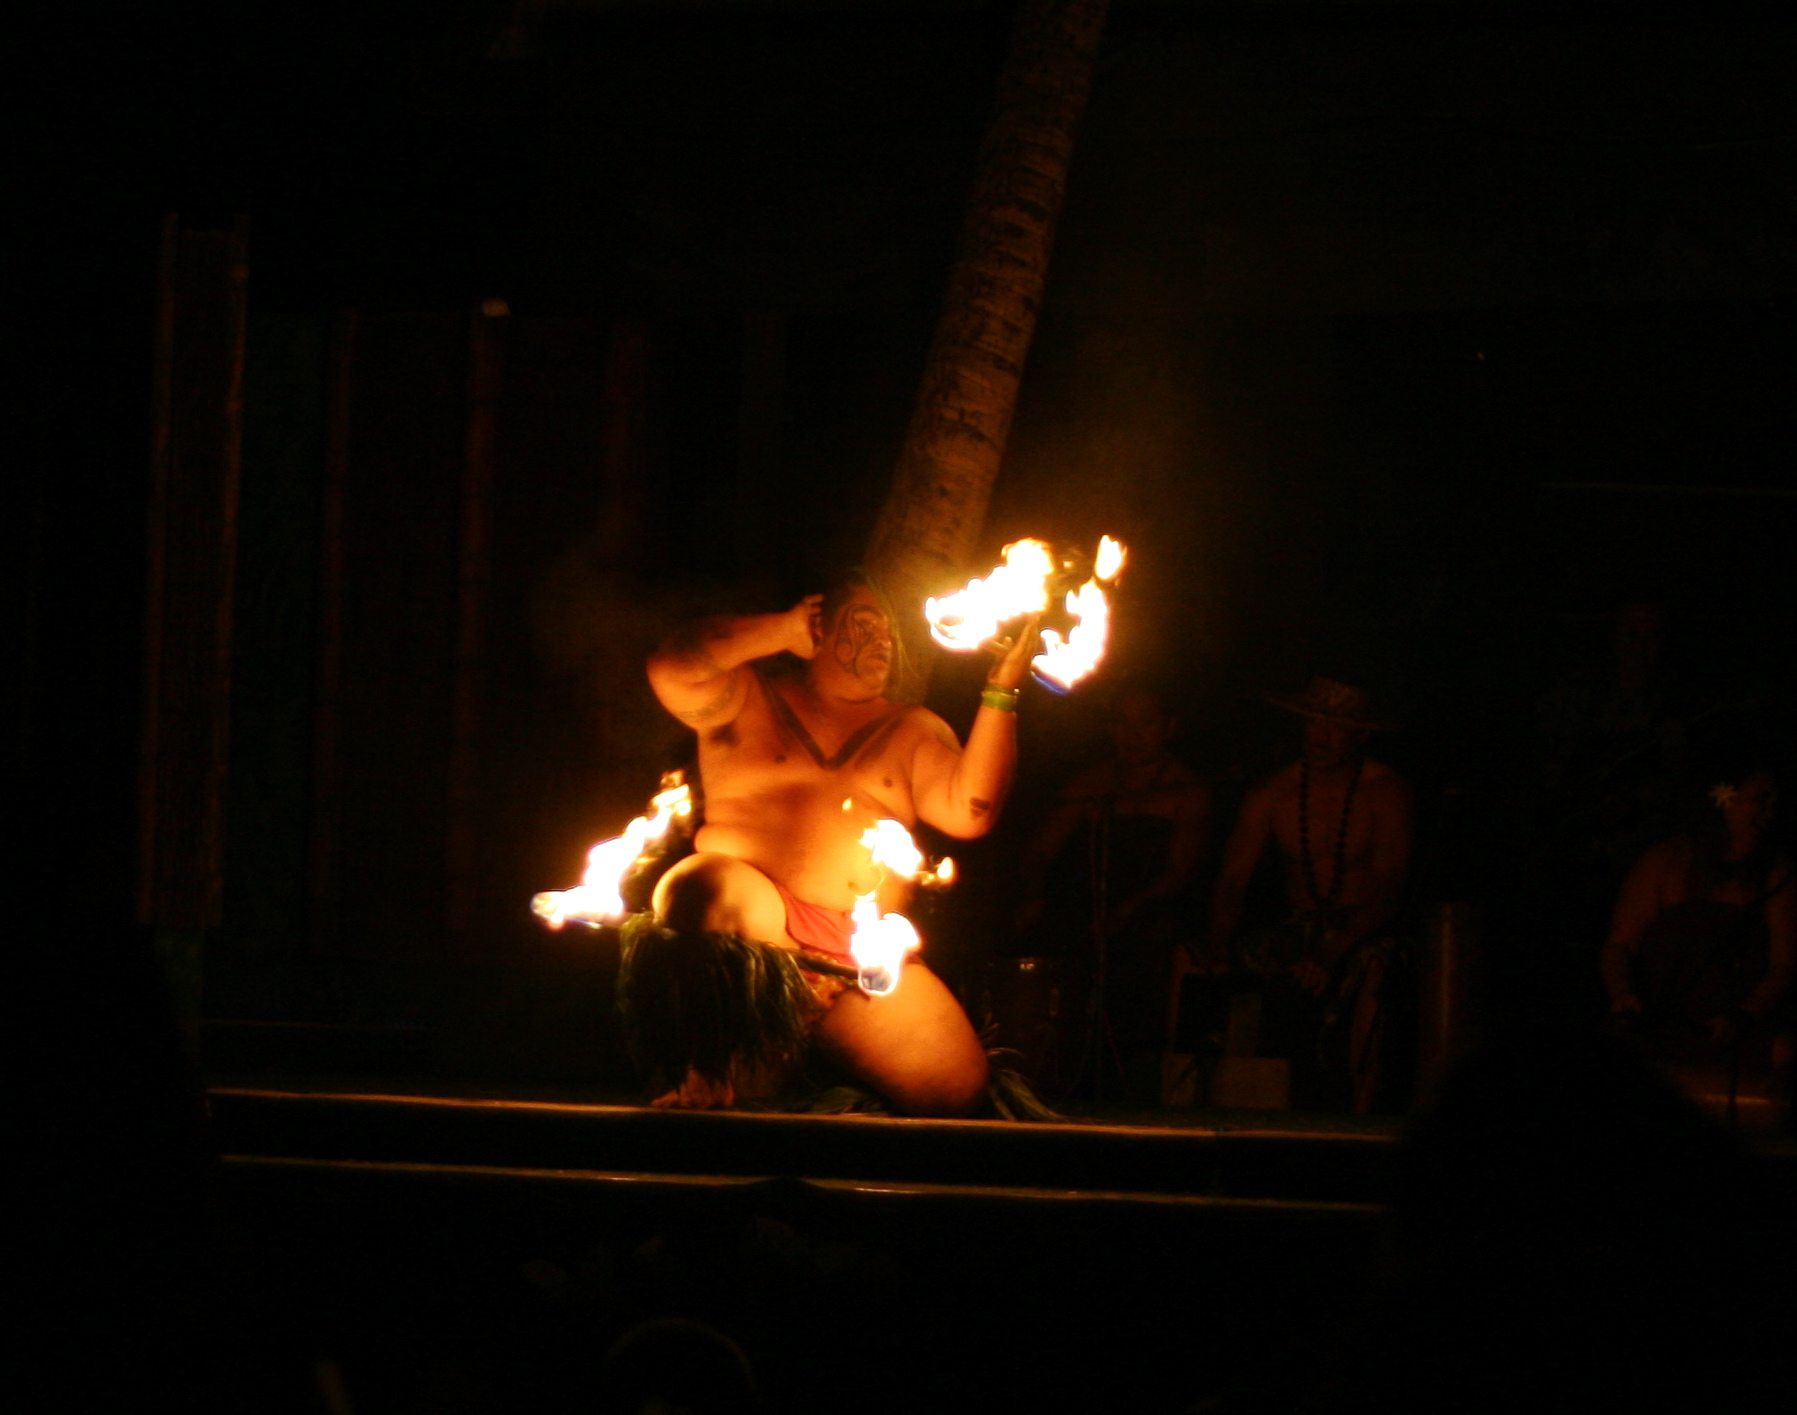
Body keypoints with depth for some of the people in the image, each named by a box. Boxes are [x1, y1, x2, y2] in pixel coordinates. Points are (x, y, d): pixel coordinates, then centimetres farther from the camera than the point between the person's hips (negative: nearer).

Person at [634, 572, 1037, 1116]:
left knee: (957, 1083, -19)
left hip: (866, 958, 3)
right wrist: (784, 629, 4)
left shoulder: (913, 731, 24)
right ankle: (719, 1077, -22)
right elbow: (672, 673, -7)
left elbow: (969, 811, 6)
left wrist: (1001, 692, 3)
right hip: (756, 923, -3)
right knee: (704, 886, -40)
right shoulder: (751, 698, 15)